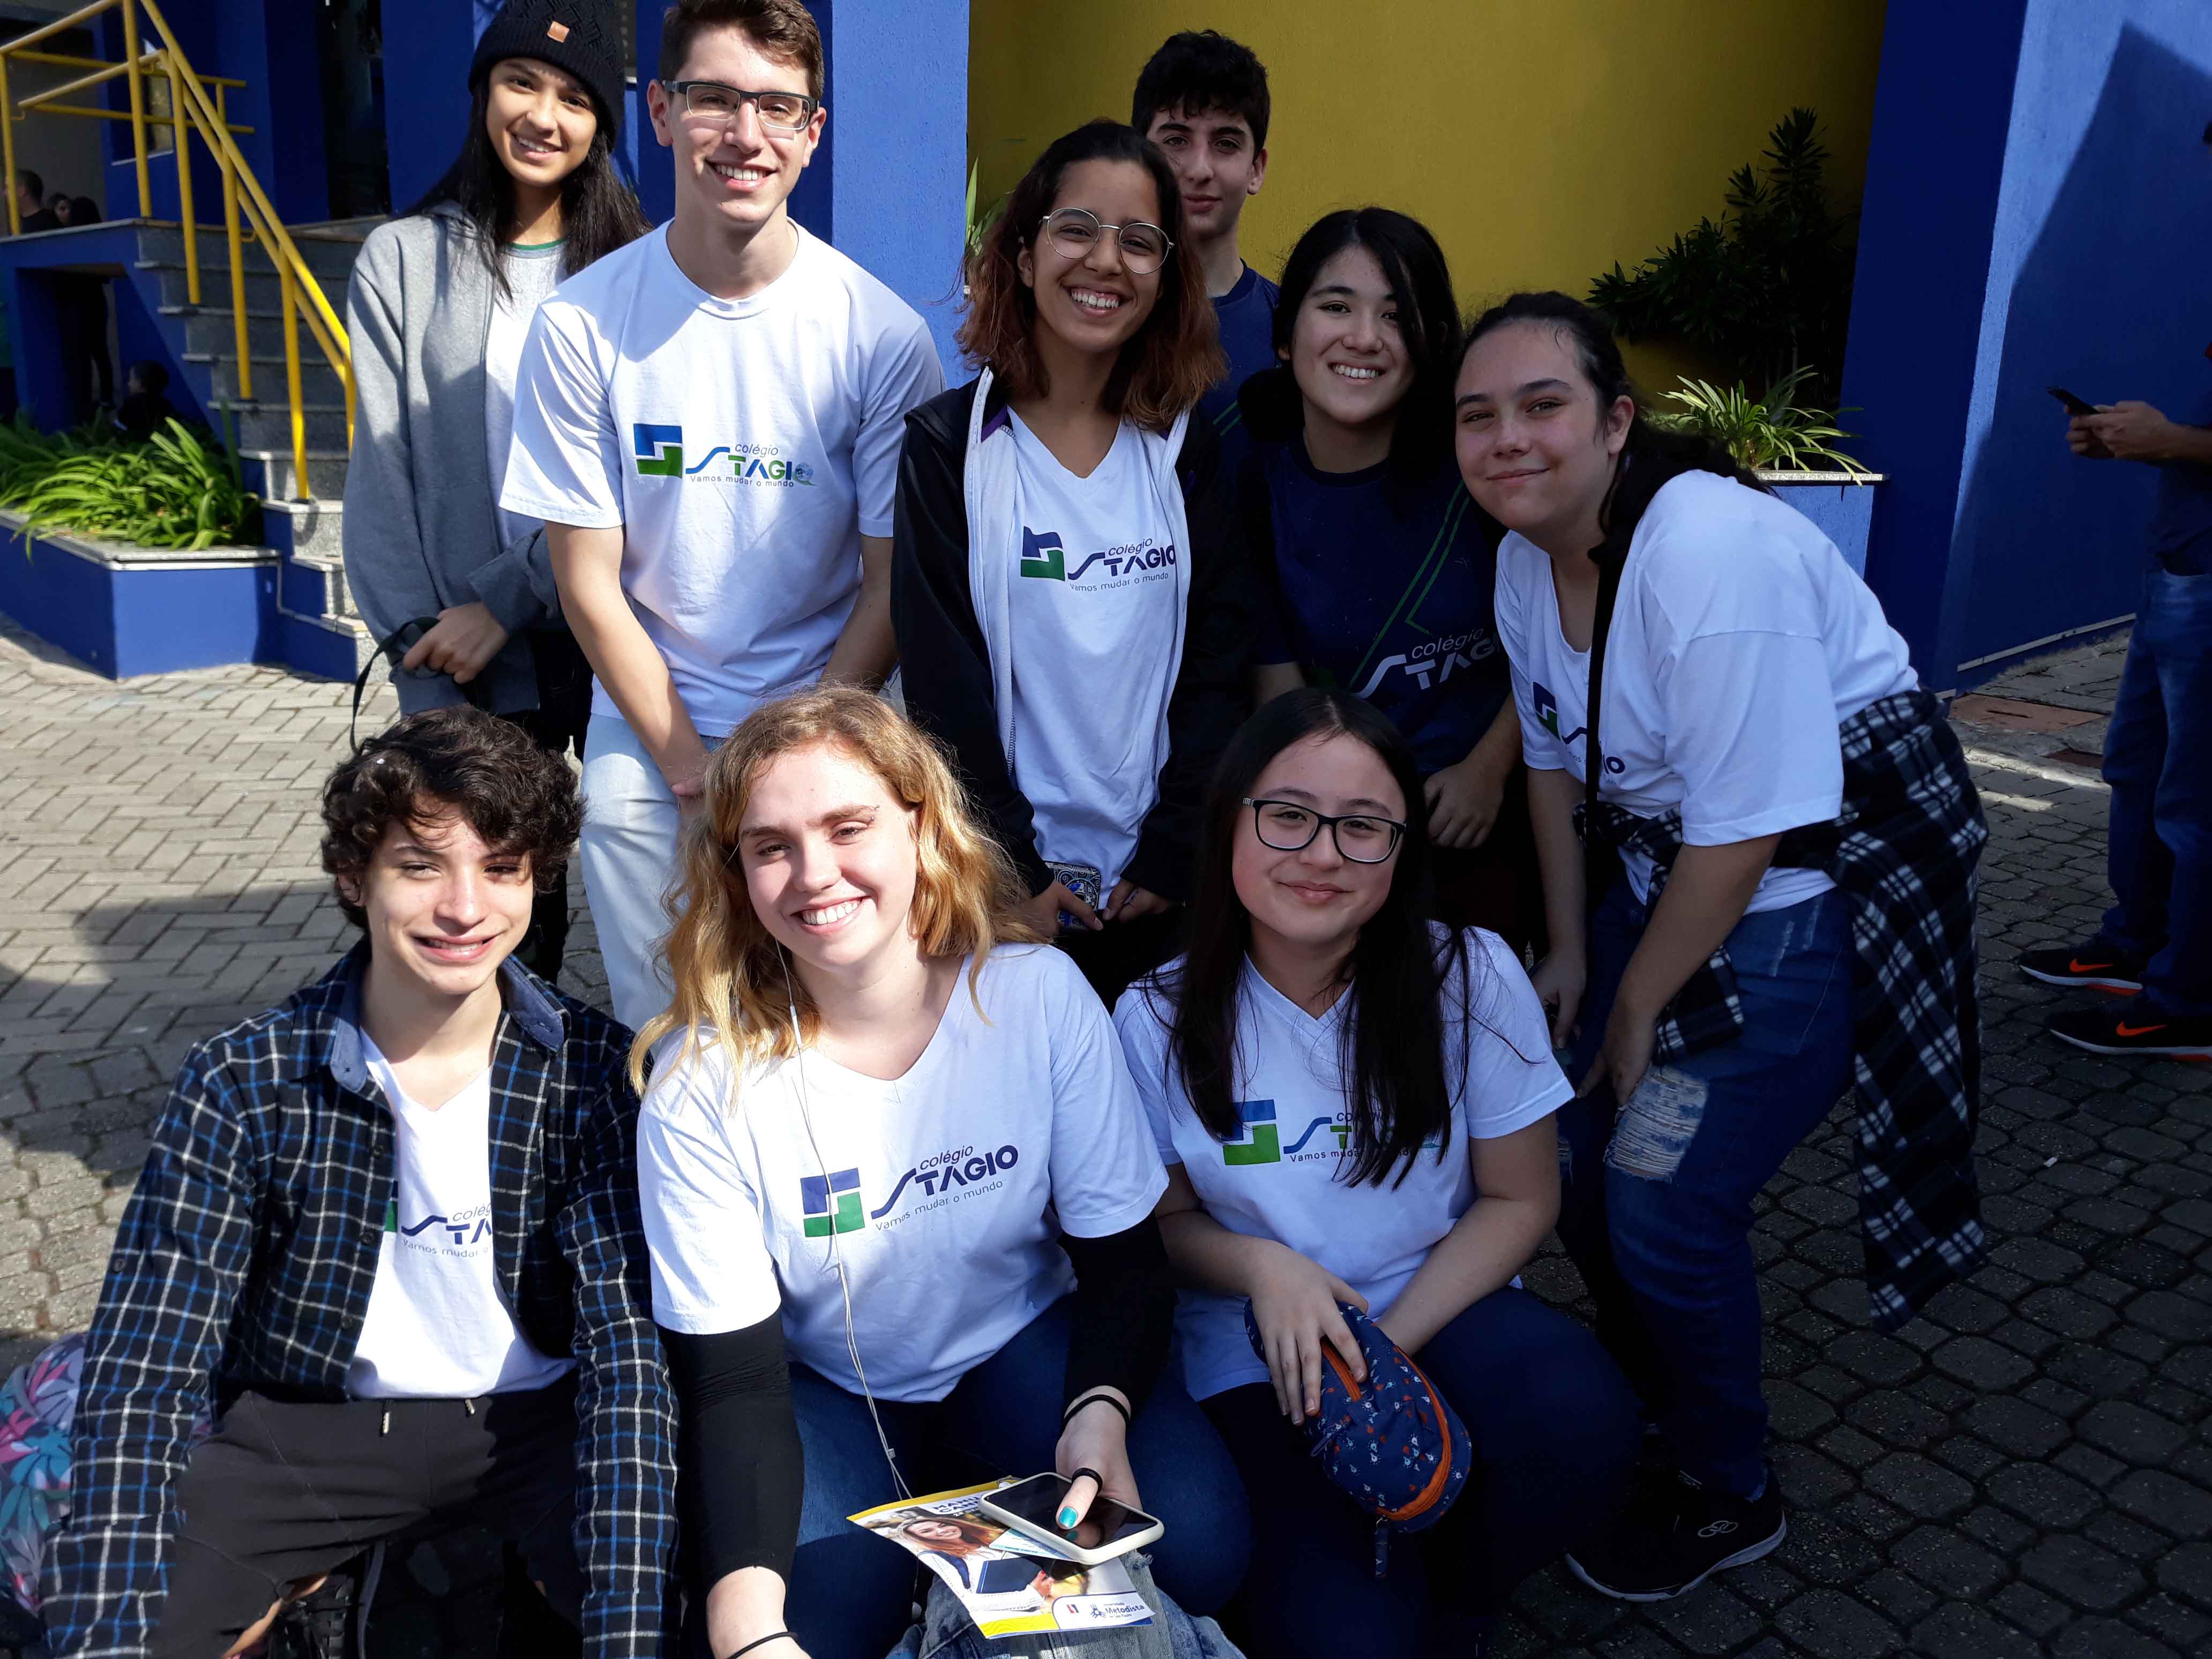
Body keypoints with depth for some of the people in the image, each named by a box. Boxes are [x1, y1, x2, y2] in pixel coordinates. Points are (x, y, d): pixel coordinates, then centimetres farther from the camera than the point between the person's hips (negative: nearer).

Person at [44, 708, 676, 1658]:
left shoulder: (594, 1072, -15)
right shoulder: (244, 1083, -14)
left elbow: (627, 1343, -20)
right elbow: (143, 1374, -17)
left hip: (537, 1419, -1)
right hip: (311, 1424, 1)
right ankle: (296, 1583, 10)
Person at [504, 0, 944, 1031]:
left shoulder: (882, 337, -8)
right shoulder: (581, 325, -6)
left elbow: (892, 587, -4)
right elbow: (590, 583, -3)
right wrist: (692, 767, -7)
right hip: (645, 745, 1)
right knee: (658, 1029, 5)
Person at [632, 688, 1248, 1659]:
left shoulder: (1039, 995, -18)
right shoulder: (702, 1079, -21)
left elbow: (1124, 1258, -9)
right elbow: (730, 1378, -21)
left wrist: (1100, 1413, -29)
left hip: (1021, 1349, 1)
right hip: (823, 1388, -1)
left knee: (1195, 1546, -21)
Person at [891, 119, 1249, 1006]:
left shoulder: (1187, 453, 4)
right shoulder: (947, 446, -4)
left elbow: (1216, 667, 1)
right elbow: (942, 683, -8)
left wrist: (1171, 856, -7)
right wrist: (1012, 874, -12)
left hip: (1154, 889, 3)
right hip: (1003, 892, -2)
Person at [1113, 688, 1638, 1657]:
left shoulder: (1471, 979, -11)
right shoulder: (1160, 1021, -10)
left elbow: (1520, 1199, -2)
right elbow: (1164, 1221, 3)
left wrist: (1390, 1344, -14)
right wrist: (1262, 1266, -19)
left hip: (1440, 1312, 2)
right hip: (1258, 1352, -1)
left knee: (1582, 1420, -31)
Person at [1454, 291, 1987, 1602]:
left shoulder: (1712, 551, -28)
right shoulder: (1530, 551, -2)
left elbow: (1747, 830, -25)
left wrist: (1639, 1006, -11)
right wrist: (1569, 953, 12)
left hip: (1820, 888, -7)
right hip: (1665, 869, 8)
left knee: (1665, 1203, -6)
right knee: (1576, 1160, 8)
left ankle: (1730, 1499, 23)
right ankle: (1642, 1403, 39)